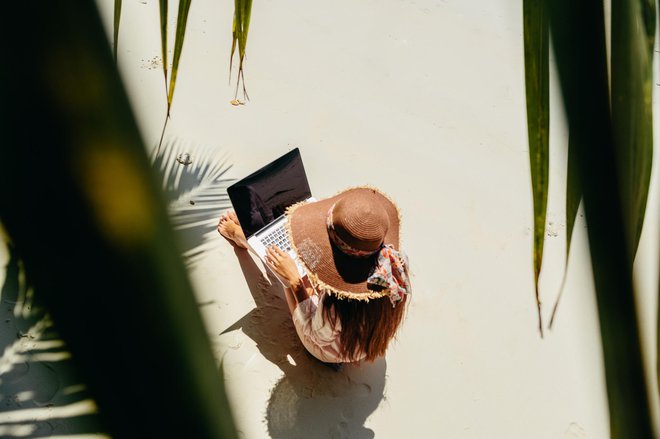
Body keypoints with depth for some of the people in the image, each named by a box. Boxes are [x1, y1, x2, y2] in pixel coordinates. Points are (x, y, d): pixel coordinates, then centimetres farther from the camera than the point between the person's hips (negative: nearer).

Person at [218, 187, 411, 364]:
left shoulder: (336, 305, -47)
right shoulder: (396, 263, -33)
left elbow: (316, 335, -21)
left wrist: (294, 281, -25)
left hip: (329, 353, -4)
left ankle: (240, 236, 39)